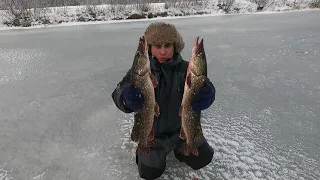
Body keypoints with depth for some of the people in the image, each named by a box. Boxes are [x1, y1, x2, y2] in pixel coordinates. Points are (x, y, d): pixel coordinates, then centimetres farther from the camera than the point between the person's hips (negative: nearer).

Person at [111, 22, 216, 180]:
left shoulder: (185, 69, -18)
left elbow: (204, 87, -25)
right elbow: (118, 94, -24)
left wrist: (204, 95, -49)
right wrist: (128, 98, -48)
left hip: (181, 128, 1)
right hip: (152, 133, 0)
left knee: (202, 160, 11)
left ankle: (178, 147, 38)